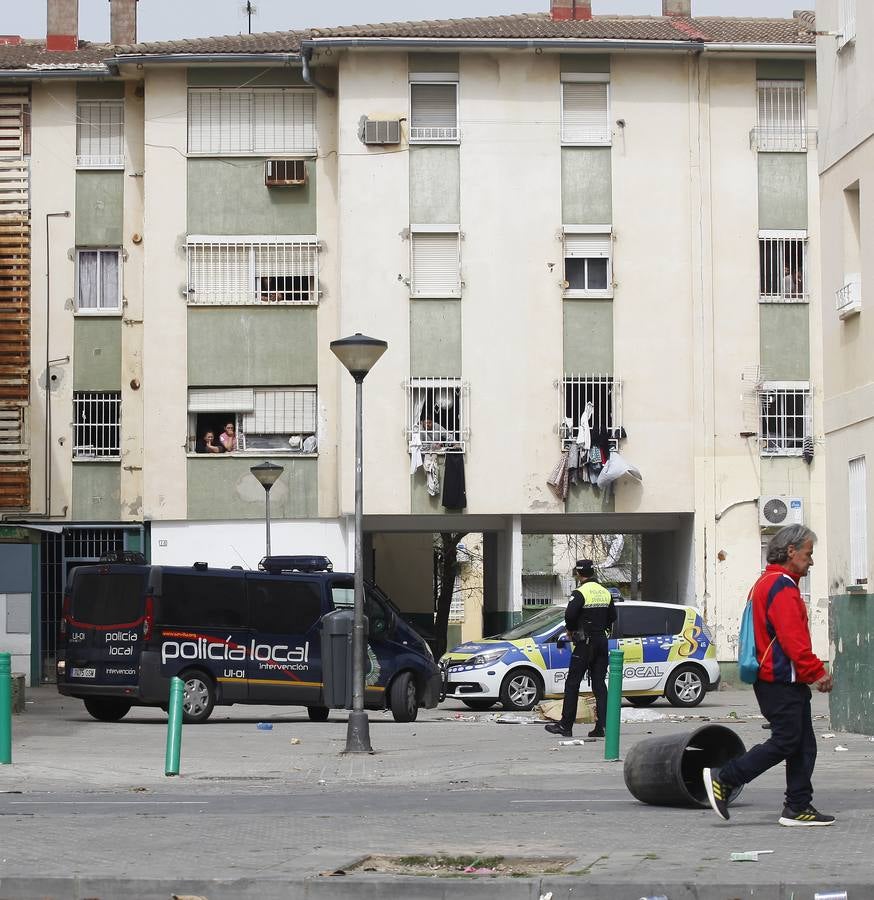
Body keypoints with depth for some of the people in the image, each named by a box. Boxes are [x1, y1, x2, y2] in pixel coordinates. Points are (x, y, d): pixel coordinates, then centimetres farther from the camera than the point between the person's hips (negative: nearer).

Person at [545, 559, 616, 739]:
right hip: (602, 641, 6)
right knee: (599, 685, 8)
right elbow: (612, 617, 17)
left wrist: (571, 630, -2)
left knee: (572, 684, -2)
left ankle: (565, 725, -2)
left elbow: (570, 615, -20)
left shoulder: (580, 593, -12)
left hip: (584, 644, -6)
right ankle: (602, 726, 2)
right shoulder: (606, 593, 10)